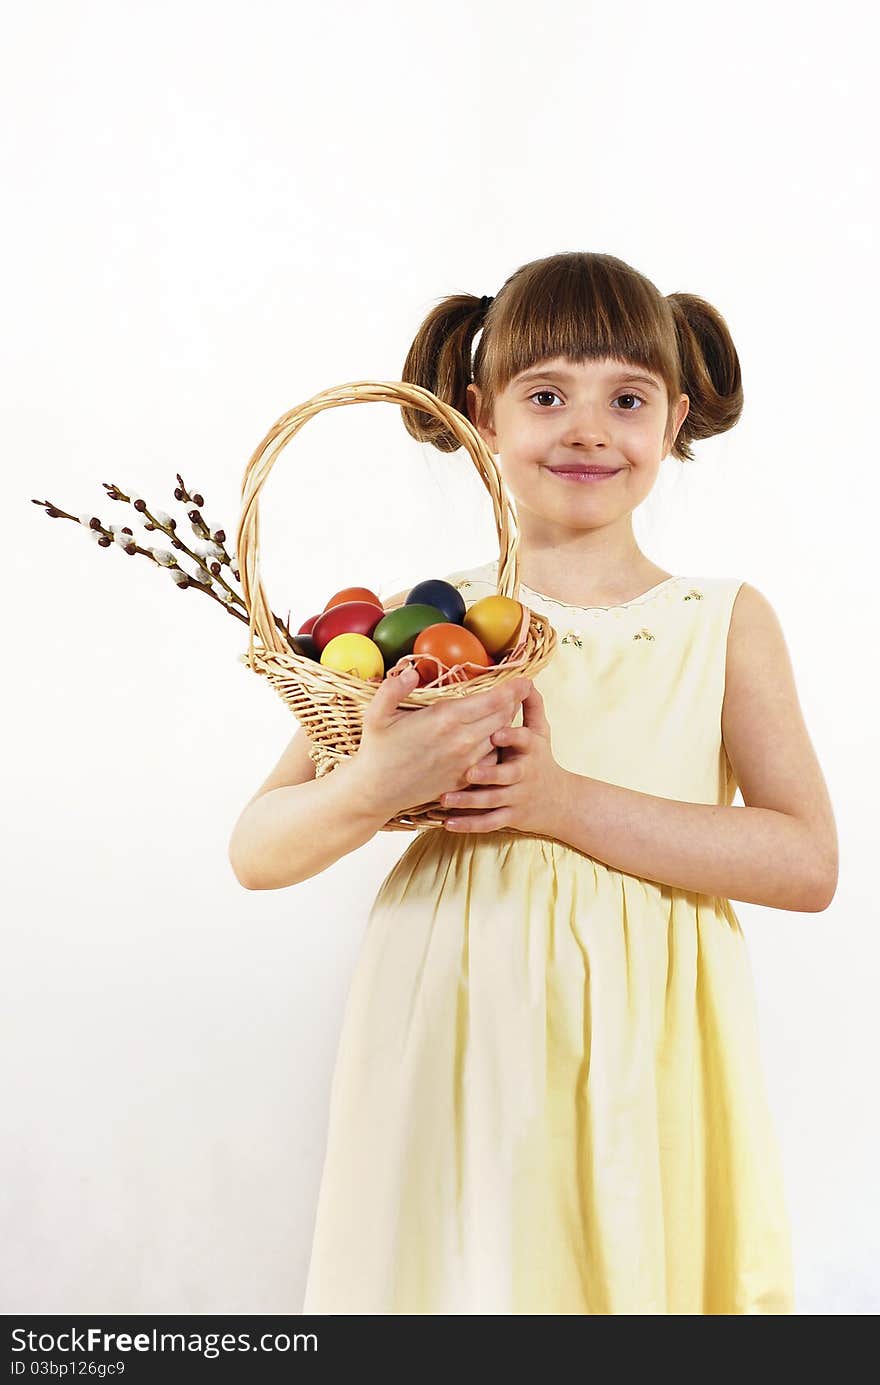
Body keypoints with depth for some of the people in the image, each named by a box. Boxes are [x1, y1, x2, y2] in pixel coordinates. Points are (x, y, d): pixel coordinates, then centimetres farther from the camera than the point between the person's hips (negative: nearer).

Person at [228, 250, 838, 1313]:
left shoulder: (727, 622, 1)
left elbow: (808, 862, -8)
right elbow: (258, 851, -3)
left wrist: (566, 801, -17)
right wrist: (377, 786, -25)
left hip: (646, 1059, 1)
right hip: (455, 1048, 0)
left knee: (634, 1269, 12)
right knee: (457, 1270, 10)